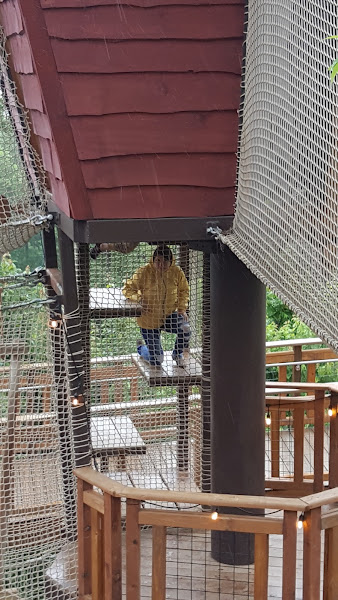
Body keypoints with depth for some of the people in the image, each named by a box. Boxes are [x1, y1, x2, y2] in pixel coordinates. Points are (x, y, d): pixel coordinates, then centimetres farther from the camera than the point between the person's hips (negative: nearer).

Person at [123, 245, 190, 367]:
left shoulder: (176, 272, -9)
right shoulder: (144, 272, -17)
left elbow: (183, 291, 8)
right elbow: (128, 289, -8)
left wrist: (182, 309, -4)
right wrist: (139, 298, -26)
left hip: (169, 315, 2)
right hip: (149, 319, -2)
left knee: (185, 329, -32)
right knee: (156, 362, 0)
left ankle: (177, 354, 3)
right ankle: (141, 347, 38)